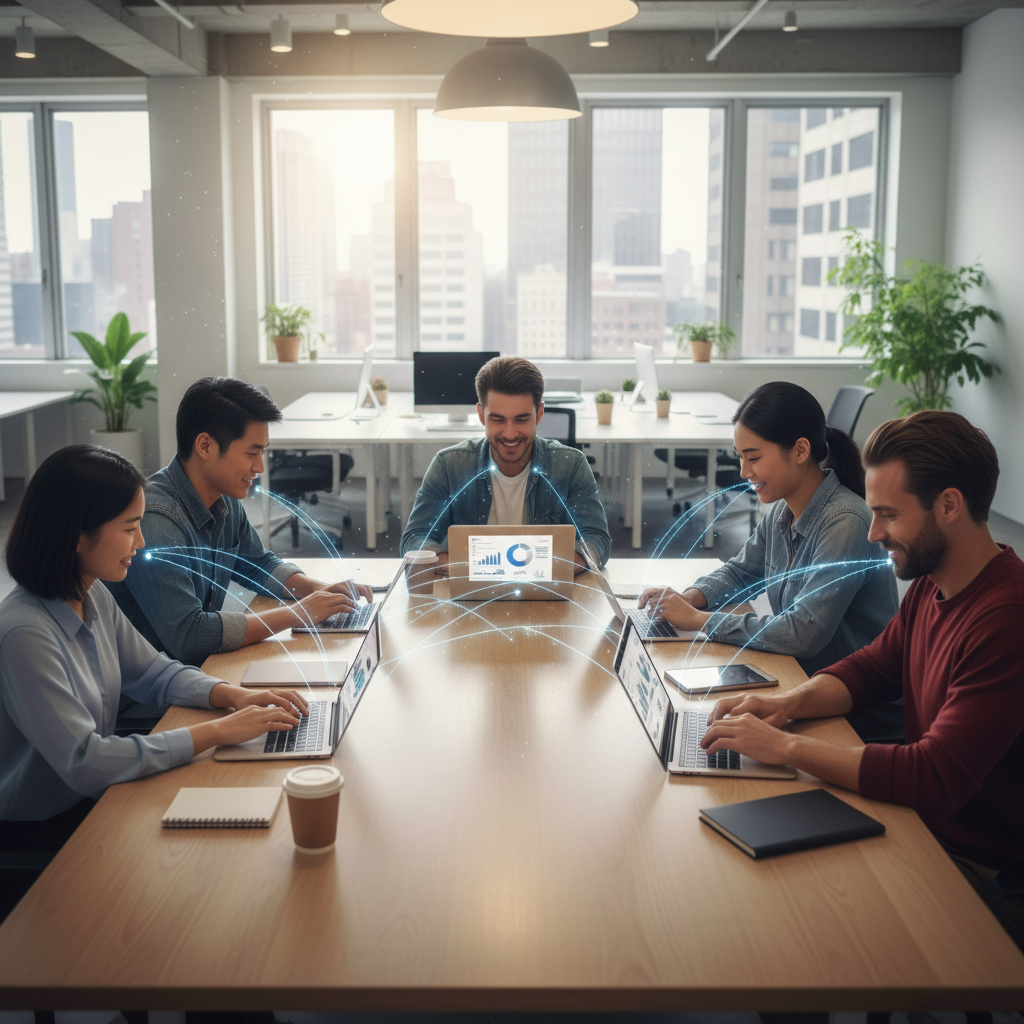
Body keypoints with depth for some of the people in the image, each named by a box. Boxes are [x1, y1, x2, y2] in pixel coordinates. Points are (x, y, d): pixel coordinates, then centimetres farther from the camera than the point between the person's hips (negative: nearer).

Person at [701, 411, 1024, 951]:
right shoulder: (930, 587, 3)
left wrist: (787, 746, -27)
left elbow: (936, 779, -32)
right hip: (927, 829, 8)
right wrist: (790, 701, -5)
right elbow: (870, 669, 16)